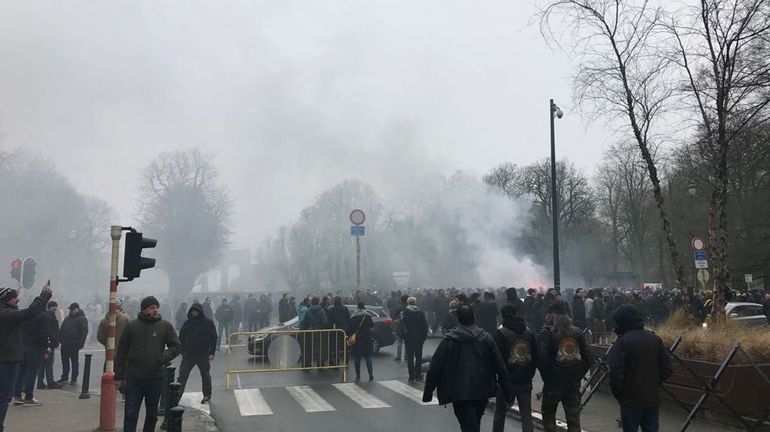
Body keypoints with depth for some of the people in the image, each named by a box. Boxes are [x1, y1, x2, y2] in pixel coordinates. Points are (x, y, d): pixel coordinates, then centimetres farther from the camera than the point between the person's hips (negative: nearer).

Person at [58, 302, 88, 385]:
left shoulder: (82, 319, -4)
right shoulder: (67, 318, 18)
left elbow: (84, 332, -12)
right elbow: (61, 330, 22)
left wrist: (80, 343, -19)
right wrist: (60, 339, 9)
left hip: (74, 345, -7)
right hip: (65, 344, 7)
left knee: (74, 362, 1)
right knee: (65, 361, 11)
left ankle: (74, 379, 6)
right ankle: (64, 378, 20)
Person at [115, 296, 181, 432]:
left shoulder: (165, 326, 1)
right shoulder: (132, 325, 1)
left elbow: (177, 346, 3)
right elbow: (121, 352, 5)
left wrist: (163, 358, -15)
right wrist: (119, 376, 2)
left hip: (155, 378, 1)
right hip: (133, 378, -1)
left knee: (152, 415, 13)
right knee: (130, 415, 1)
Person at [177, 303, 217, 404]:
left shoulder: (208, 323, -4)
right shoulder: (187, 323, 5)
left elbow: (214, 338, -3)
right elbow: (181, 337, 11)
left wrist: (211, 352, -8)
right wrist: (182, 350, 0)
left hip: (203, 355, -2)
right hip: (188, 354, 2)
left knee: (205, 376, 9)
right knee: (182, 375, -2)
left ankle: (207, 396, 22)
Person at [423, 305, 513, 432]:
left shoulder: (449, 340, -8)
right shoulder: (486, 338, -1)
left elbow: (435, 368, -6)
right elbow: (501, 367, 0)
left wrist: (427, 393, 3)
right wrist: (509, 393, 6)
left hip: (459, 394, -4)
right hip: (482, 392, 4)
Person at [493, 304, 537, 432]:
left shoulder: (500, 333, -11)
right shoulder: (529, 332, 4)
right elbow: (535, 357, 7)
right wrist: (529, 374, 14)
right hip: (525, 382, 3)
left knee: (500, 413, 11)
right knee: (526, 414, 9)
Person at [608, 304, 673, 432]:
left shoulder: (623, 342, -15)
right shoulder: (655, 339, 4)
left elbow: (615, 372, -19)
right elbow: (667, 368, 7)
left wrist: (617, 393, -4)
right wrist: (654, 384, 15)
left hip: (631, 399, -5)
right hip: (653, 398, 6)